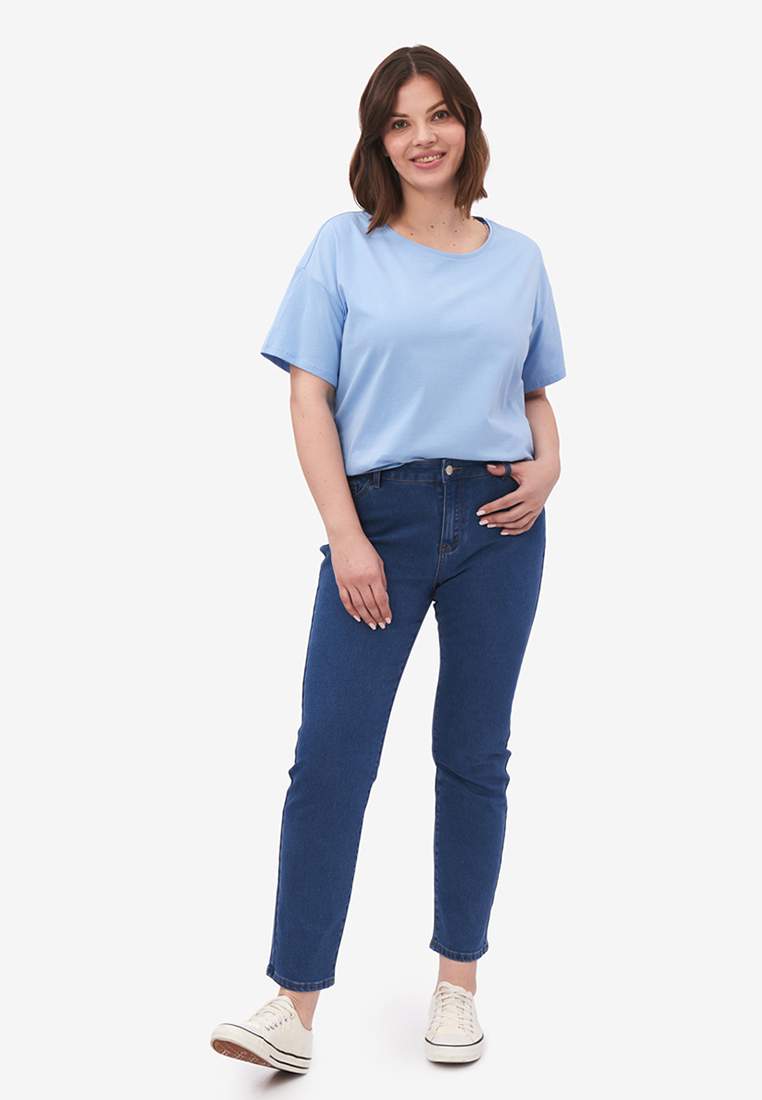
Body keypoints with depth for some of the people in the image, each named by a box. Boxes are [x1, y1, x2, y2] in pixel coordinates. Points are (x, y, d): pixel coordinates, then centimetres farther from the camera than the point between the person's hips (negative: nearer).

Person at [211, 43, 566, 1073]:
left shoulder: (518, 258, 10)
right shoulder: (344, 247, 3)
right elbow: (311, 398, -1)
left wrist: (548, 467, -4)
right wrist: (346, 535, -10)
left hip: (498, 523, 2)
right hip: (382, 515, -2)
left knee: (474, 757, 8)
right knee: (330, 756, -7)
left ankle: (458, 984, 22)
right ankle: (295, 1009, 0)